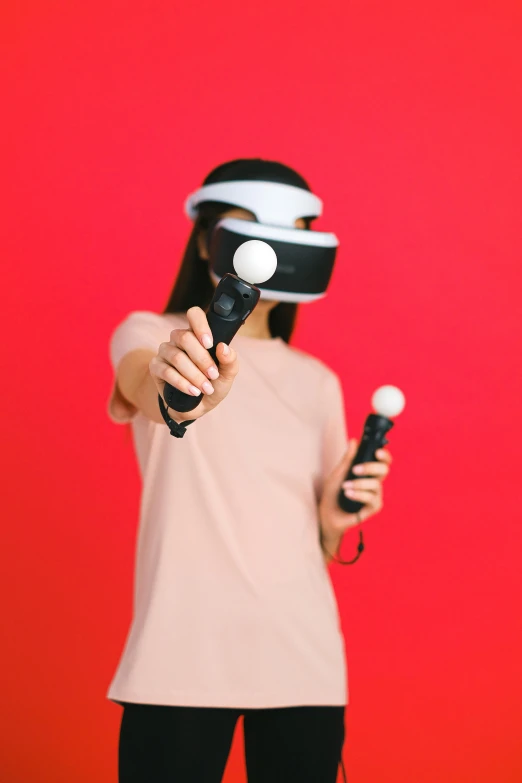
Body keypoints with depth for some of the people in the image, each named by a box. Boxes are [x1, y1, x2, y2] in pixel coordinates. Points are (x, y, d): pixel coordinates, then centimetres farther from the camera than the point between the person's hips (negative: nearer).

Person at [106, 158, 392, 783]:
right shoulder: (148, 334, 2)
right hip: (179, 661, -3)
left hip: (304, 661, 4)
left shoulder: (316, 381, 14)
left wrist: (335, 517, -5)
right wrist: (171, 389, -46)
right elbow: (138, 382, -24)